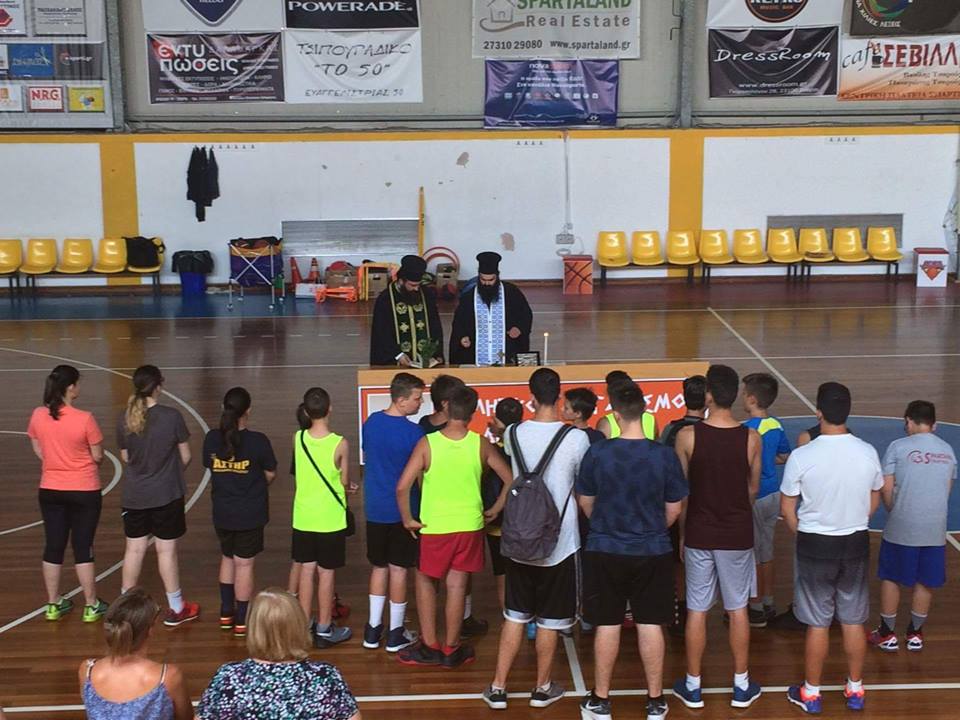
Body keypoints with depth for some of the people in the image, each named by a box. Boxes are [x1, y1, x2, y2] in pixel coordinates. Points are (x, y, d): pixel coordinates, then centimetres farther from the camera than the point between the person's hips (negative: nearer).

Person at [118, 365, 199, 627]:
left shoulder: (124, 419, -5)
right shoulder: (172, 417, -15)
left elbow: (125, 457, 6)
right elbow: (185, 457, -6)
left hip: (134, 495, 3)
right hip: (166, 495, -3)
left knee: (134, 549, 13)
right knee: (166, 549, 5)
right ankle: (176, 609, 17)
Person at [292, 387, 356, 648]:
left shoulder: (298, 438, -6)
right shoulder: (340, 444, -17)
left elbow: (301, 473, 6)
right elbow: (344, 483, -7)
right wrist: (347, 488, 17)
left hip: (304, 517, 4)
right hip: (330, 518, -4)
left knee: (306, 570, 14)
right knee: (326, 573, 7)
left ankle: (305, 625, 24)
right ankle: (324, 630, 17)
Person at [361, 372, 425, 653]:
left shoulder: (371, 422, 0)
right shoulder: (413, 432, -18)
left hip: (374, 508, 5)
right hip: (401, 510, -5)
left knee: (379, 567, 17)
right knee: (398, 569, 5)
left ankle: (373, 629, 21)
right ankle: (395, 634, 15)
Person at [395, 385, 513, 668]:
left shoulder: (427, 443, -13)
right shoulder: (481, 444, -7)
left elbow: (402, 487, -17)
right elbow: (510, 480, 0)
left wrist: (407, 519, -3)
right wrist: (495, 510, 10)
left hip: (434, 526, -1)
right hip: (469, 525, 2)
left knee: (426, 581, 18)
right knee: (457, 586, 11)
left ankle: (429, 646, 20)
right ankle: (451, 649, 19)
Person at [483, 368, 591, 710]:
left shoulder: (513, 434, -6)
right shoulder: (576, 438, -15)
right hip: (559, 544, -3)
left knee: (515, 616, 15)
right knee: (549, 620, 12)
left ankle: (498, 688, 18)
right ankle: (542, 688, 26)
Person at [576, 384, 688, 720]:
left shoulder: (597, 453, -11)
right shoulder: (665, 456, -11)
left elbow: (585, 502, 2)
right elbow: (674, 510, -1)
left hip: (605, 551, 0)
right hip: (653, 552, 0)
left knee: (607, 625, 10)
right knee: (650, 625, 9)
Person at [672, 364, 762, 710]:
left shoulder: (687, 436, -13)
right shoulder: (751, 438, -9)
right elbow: (753, 489, 4)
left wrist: (682, 532, 9)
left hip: (699, 534, -1)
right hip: (738, 535, 1)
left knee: (696, 610, 9)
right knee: (738, 610, 13)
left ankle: (692, 687, 20)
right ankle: (741, 687, 23)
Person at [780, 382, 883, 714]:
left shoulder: (802, 456, -17)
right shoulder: (868, 453, -7)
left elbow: (787, 508, -7)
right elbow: (874, 500, 8)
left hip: (815, 546, -3)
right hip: (856, 543, 3)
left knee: (818, 623, 8)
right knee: (854, 621, 15)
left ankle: (811, 693, 20)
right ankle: (855, 690, 27)